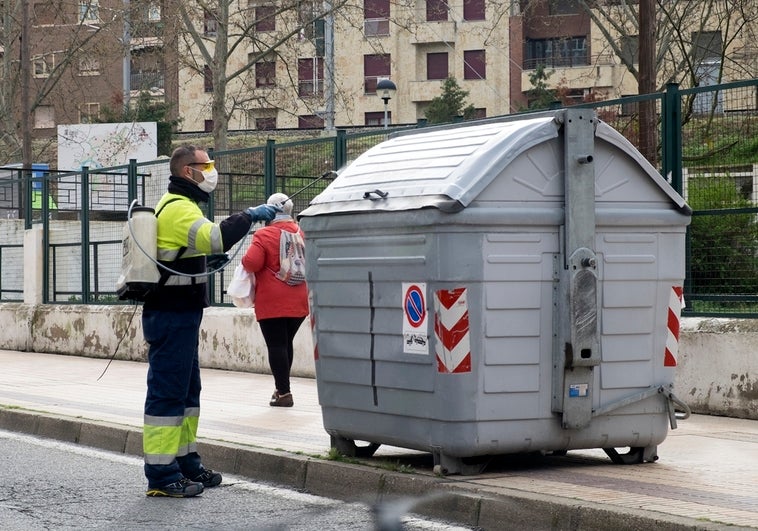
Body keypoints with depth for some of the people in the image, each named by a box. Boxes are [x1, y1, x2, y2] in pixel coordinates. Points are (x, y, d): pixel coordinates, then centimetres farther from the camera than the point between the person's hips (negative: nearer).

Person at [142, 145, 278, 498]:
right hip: (172, 317, -11)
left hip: (178, 315, 11)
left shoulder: (176, 205, 19)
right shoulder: (179, 208, -16)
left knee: (187, 390, 17)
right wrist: (249, 216, -23)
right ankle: (161, 476, -8)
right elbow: (213, 238, -31)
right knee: (167, 392, -9)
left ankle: (185, 463, 26)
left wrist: (210, 260, 15)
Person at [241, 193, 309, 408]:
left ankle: (284, 392, -4)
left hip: (272, 303, -6)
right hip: (298, 301, 6)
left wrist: (245, 261, 3)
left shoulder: (264, 235, -12)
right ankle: (281, 387, 26)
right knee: (286, 342, 18)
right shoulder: (300, 233, 6)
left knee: (276, 344, -2)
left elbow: (251, 263, -18)